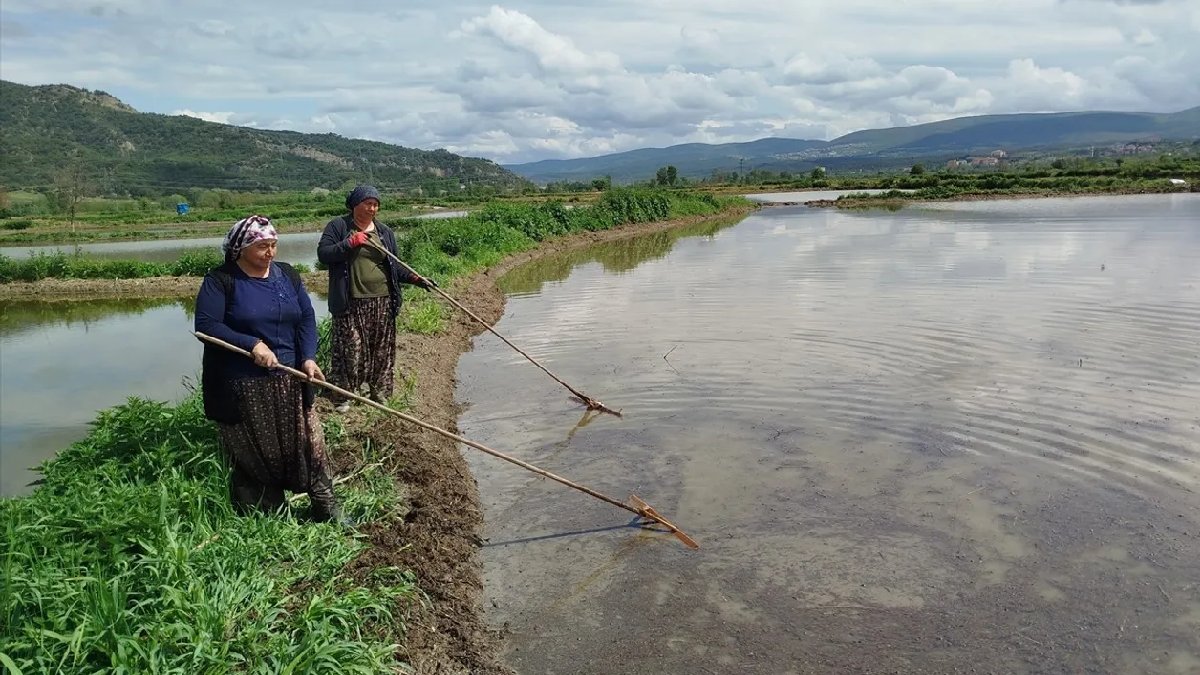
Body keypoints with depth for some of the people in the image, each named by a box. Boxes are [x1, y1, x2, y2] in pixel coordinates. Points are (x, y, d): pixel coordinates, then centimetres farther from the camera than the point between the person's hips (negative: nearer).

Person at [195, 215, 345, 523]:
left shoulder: (287, 274, 7)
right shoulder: (220, 280, -8)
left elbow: (306, 318, 6)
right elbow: (206, 325, -14)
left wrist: (308, 357, -10)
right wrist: (251, 344, -24)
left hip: (288, 381, 4)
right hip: (242, 386, -4)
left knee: (308, 444, 7)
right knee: (252, 457, 7)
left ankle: (327, 510, 19)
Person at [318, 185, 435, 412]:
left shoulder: (384, 232, 13)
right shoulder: (338, 226, 1)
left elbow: (394, 266, 16)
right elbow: (323, 254, -8)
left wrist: (416, 278, 3)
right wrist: (350, 243, -17)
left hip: (382, 303, 4)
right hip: (351, 304, -4)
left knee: (382, 350, 9)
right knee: (349, 349, -2)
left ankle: (379, 391, 21)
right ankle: (343, 395, 10)